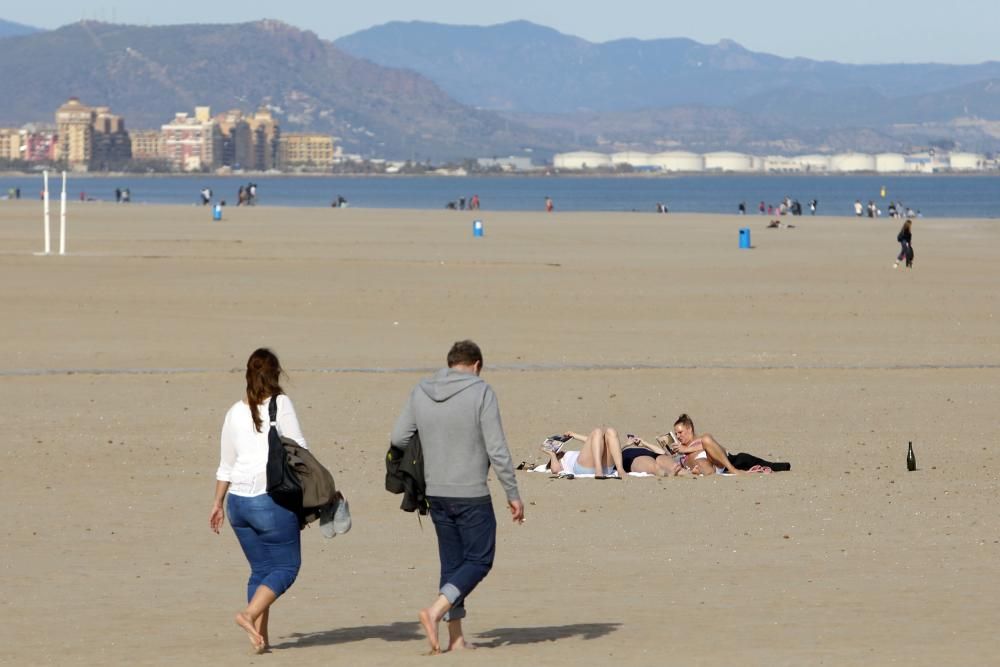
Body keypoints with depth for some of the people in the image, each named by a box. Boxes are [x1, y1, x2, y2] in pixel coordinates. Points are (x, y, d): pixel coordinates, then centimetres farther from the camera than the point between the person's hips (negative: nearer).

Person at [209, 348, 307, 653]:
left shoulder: (235, 412, 10)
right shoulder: (280, 404, -5)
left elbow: (226, 464, 16)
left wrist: (218, 503, 24)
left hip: (238, 502, 6)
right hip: (272, 500, -6)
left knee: (260, 569, 15)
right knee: (286, 566, 4)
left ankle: (260, 637, 10)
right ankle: (249, 614, -16)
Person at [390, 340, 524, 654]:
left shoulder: (420, 392, 3)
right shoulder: (481, 393, -11)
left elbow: (399, 438, 7)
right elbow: (497, 450, -12)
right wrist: (513, 495, -5)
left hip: (436, 494, 5)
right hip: (471, 495, -5)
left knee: (452, 562, 14)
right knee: (479, 560, 5)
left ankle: (456, 637, 13)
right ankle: (435, 611, -14)